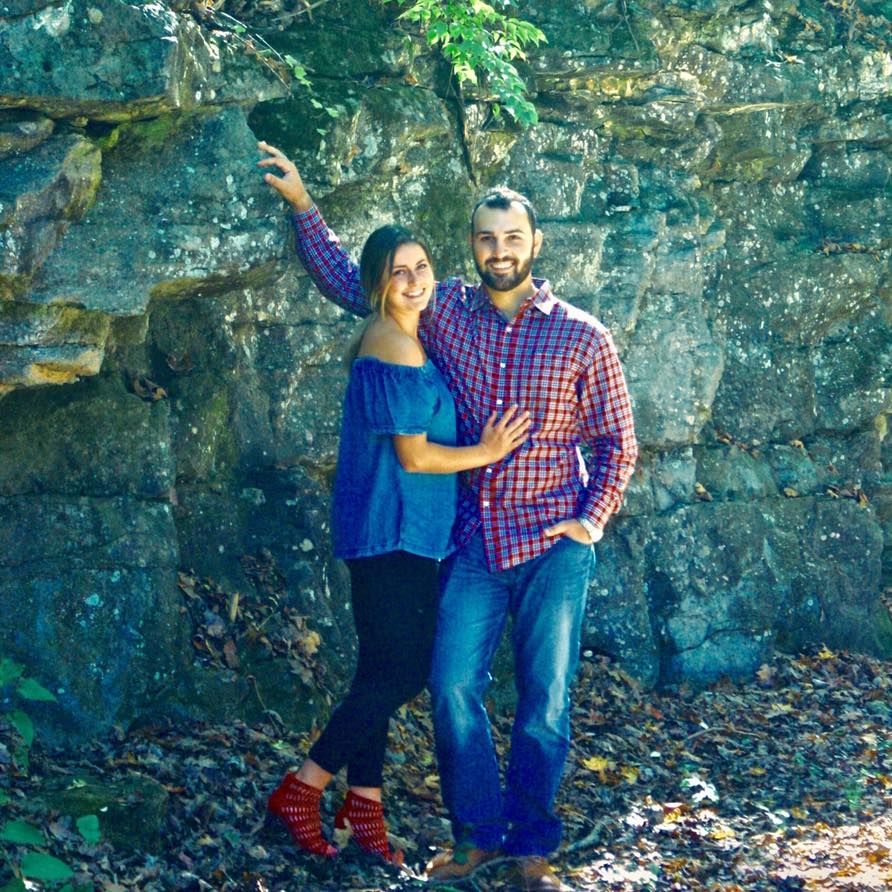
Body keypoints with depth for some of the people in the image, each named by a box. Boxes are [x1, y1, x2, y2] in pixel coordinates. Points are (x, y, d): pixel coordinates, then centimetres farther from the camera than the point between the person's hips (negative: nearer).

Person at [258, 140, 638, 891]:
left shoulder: (583, 337, -1)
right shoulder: (446, 314, 5)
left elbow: (617, 442, 6)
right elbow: (347, 282, 14)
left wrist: (593, 520, -5)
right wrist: (301, 202, 9)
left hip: (553, 547, -2)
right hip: (475, 544, 2)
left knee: (544, 703, 3)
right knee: (453, 687, -7)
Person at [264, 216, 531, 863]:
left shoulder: (408, 340, 15)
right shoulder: (395, 348, -16)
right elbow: (413, 456, -16)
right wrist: (486, 454, -7)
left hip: (404, 532, 10)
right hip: (392, 529, -10)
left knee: (386, 670, 11)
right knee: (401, 671, -7)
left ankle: (364, 804, 17)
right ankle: (302, 789, 0)